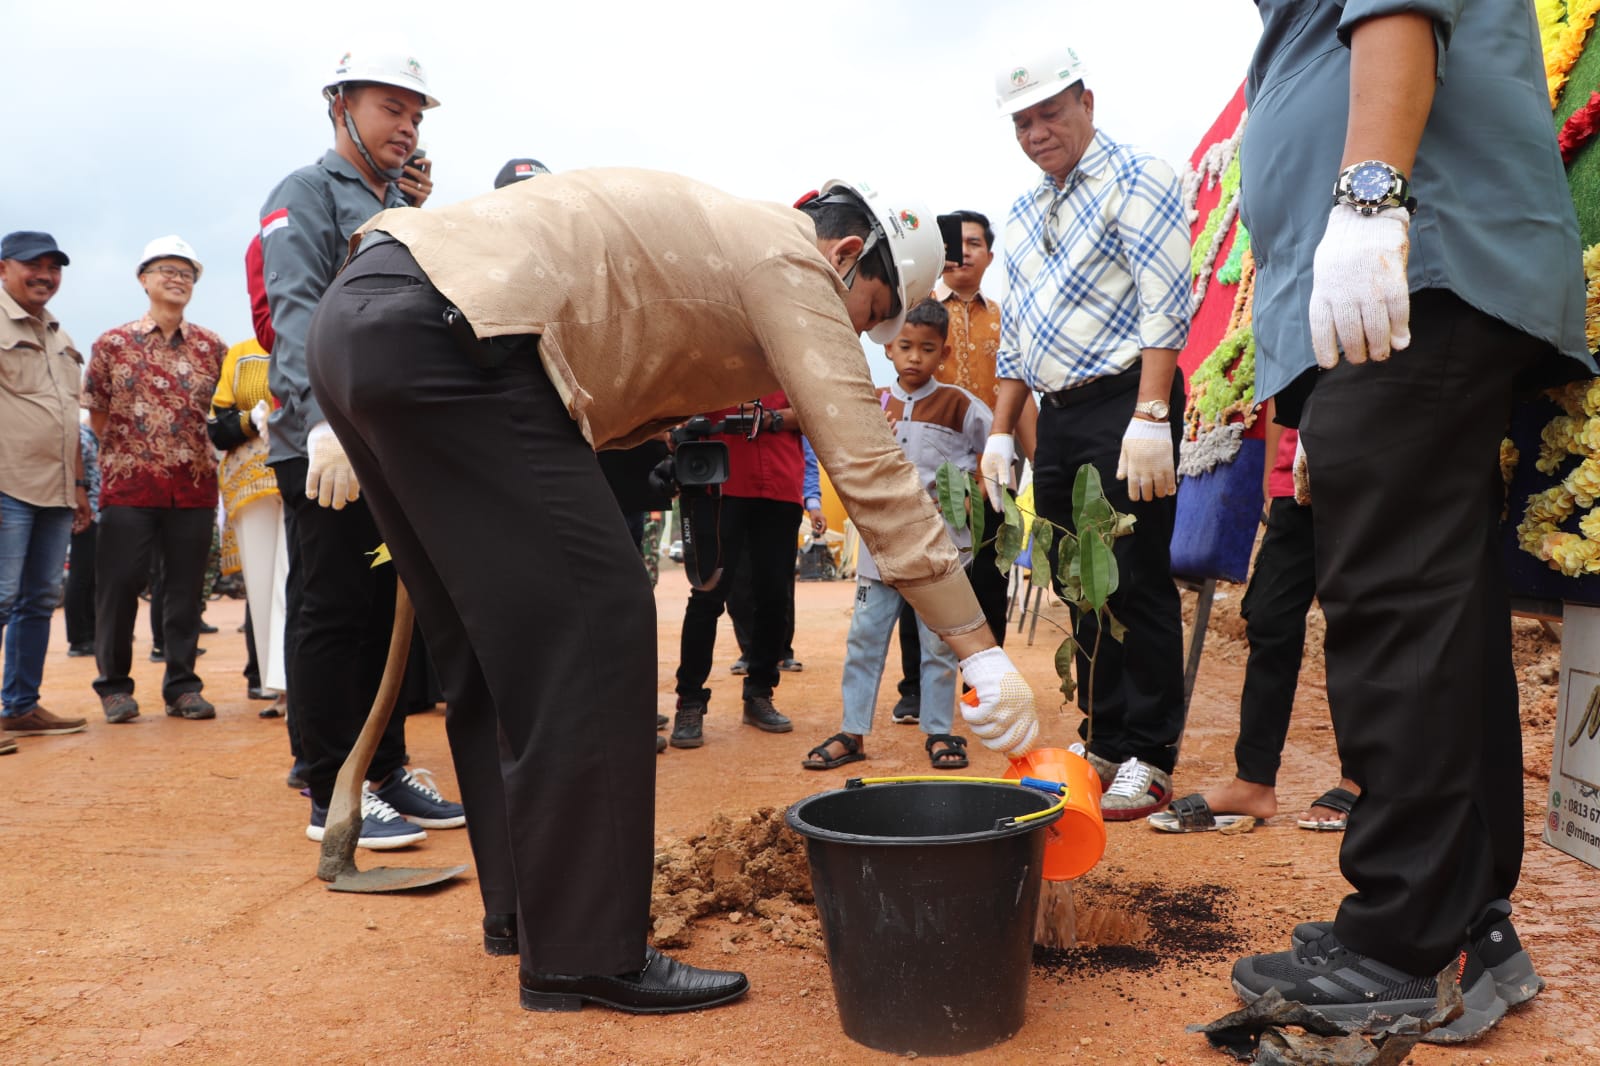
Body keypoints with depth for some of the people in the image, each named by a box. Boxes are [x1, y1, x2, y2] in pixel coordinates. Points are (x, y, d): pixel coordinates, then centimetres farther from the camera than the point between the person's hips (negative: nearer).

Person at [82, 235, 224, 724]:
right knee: (119, 586, 2)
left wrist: (201, 452, 11)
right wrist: (132, 451, 7)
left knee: (185, 588, 6)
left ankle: (182, 685, 15)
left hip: (194, 486, 2)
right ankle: (115, 685, 15)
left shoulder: (212, 346, 7)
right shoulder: (112, 343, 3)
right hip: (128, 483, -1)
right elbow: (97, 414, 8)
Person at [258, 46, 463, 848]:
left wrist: (420, 216, 10)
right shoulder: (308, 194, -1)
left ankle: (385, 770, 21)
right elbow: (296, 313, -15)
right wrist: (325, 420, -29)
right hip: (327, 443, -8)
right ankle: (332, 795, 5)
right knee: (332, 615, -3)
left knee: (390, 614, 11)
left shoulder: (401, 208, 22)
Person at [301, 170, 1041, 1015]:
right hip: (443, 335, -10)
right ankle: (584, 956, 1)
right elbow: (870, 468, -9)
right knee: (593, 634, -7)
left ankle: (523, 902, 26)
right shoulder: (791, 259, -1)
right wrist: (979, 649, -8)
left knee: (499, 641, 15)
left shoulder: (710, 230, 27)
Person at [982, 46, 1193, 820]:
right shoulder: (1022, 215, 19)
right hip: (1058, 415, 7)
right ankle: (1103, 740, 18)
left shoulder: (1134, 179, -3)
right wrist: (1000, 434, 15)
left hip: (1124, 401, -7)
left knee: (1135, 583, -6)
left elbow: (1165, 305, -13)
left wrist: (1150, 418, -22)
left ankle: (1147, 761, 2)